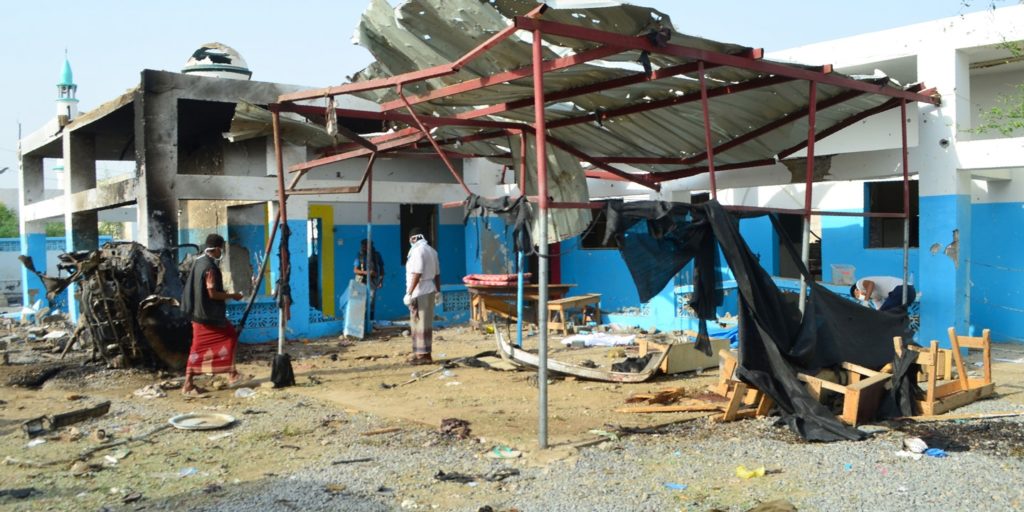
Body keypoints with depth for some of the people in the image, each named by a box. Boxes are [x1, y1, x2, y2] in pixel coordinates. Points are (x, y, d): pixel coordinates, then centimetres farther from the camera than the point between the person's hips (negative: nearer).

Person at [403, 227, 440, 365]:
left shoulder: (417, 251, -14)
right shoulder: (431, 251, 14)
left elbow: (417, 274, -21)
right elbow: (437, 273, 16)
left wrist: (409, 293, -20)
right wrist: (438, 290, 23)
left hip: (420, 293, -9)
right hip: (430, 290, 9)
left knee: (420, 324, -4)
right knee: (425, 323, 14)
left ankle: (424, 355, -2)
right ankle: (420, 352, 22)